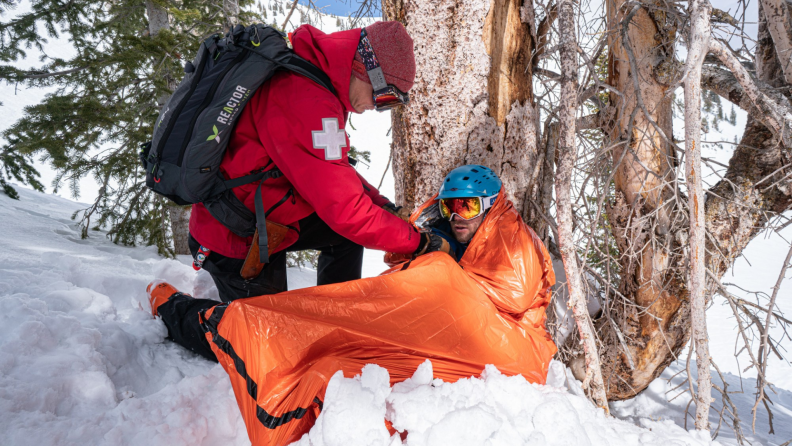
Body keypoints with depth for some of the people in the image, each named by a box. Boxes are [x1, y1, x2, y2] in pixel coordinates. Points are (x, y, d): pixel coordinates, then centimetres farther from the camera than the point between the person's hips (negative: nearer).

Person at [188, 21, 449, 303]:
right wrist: (417, 242, -21)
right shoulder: (308, 102, -32)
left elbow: (335, 171, 11)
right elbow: (343, 210, -32)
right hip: (236, 242, -9)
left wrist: (382, 205, 0)